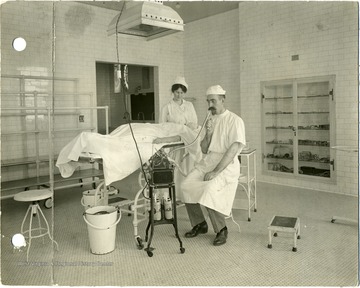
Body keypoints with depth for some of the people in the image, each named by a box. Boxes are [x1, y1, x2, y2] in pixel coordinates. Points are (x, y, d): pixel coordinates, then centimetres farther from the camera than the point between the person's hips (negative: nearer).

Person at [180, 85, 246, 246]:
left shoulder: (235, 120, -5)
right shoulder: (211, 120, 16)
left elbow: (234, 149, -16)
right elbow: (204, 150, 14)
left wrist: (216, 171, -22)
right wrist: (208, 133, -5)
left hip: (226, 164, -6)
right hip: (207, 162, 7)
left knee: (209, 191, -30)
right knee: (187, 185, -14)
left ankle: (221, 230, -7)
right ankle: (199, 224, 5)